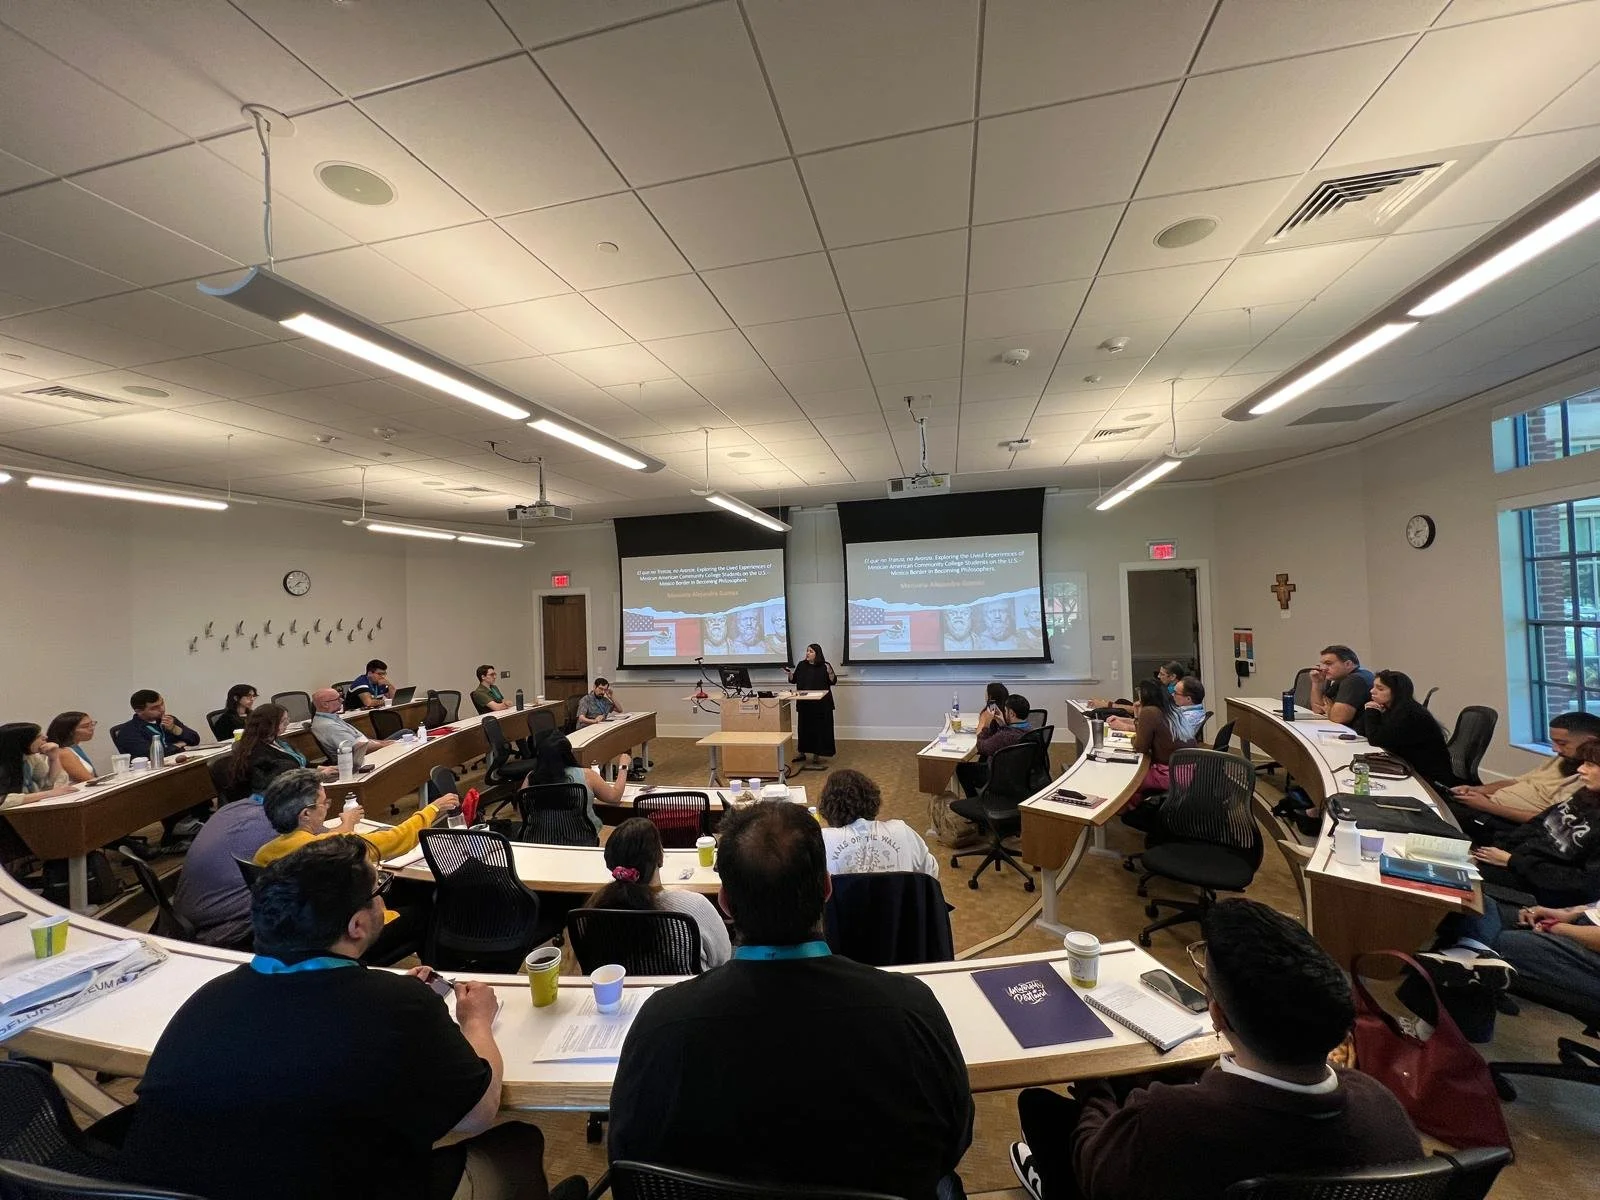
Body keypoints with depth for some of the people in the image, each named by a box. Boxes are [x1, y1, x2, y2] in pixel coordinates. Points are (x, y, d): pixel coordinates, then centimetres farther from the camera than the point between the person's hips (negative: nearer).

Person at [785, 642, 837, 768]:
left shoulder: (825, 666, -4)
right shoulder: (801, 665, 5)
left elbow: (833, 682, -6)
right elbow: (794, 680, 12)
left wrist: (830, 673, -24)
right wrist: (790, 674, -8)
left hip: (821, 703, -3)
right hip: (804, 702, 3)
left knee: (819, 727, 1)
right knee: (804, 726, 10)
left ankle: (816, 754, 10)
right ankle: (801, 752, 23)